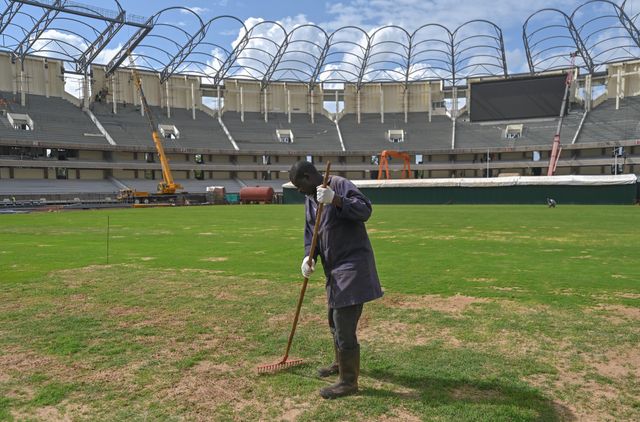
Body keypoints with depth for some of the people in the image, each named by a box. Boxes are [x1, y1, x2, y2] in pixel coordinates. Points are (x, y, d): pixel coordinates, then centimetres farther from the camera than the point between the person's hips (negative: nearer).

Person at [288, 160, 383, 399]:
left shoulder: (339, 185, -14)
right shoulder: (309, 199, 13)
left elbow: (365, 210, -25)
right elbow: (310, 232, 14)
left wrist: (335, 199, -37)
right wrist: (309, 256, -3)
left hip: (353, 265, -10)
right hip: (335, 268, 10)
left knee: (344, 325, -6)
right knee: (335, 320, 23)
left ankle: (348, 382, 8)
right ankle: (341, 364, 43)